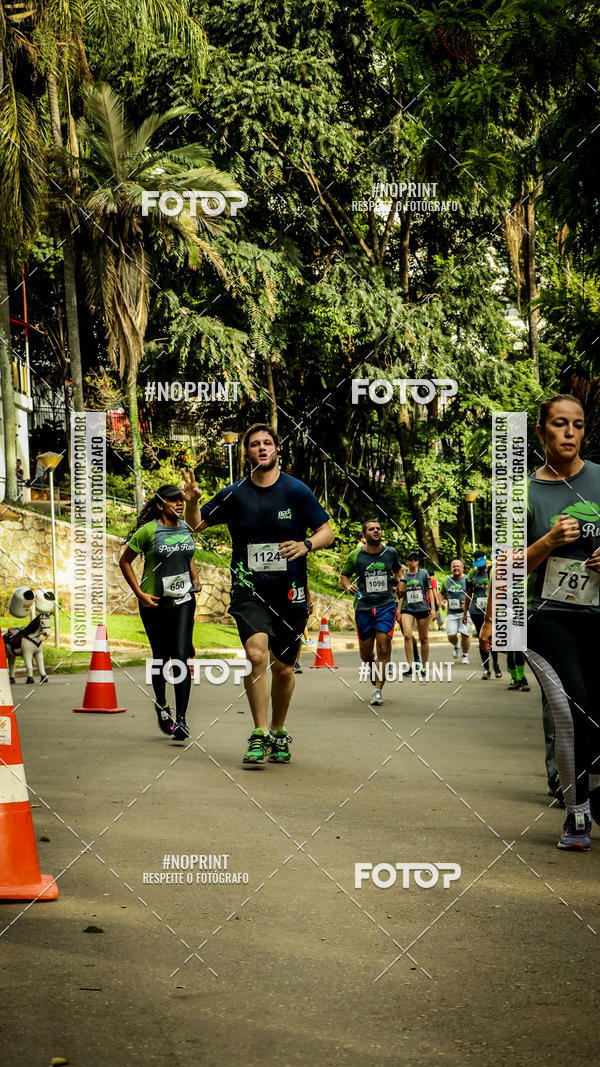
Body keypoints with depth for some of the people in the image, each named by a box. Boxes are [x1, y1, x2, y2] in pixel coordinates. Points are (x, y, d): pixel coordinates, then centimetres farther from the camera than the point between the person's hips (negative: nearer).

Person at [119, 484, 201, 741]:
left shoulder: (186, 528, 6)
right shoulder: (148, 531, -10)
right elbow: (124, 561, -3)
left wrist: (195, 580, 9)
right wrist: (139, 594, -8)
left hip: (183, 600, 3)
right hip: (154, 602, -3)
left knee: (180, 657, -8)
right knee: (160, 657, 8)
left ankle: (181, 719, -9)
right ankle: (161, 704, 34)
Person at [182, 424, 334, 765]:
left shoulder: (297, 490, -2)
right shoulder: (235, 494, 2)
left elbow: (327, 531, 2)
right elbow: (196, 525, 12)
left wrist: (306, 545, -19)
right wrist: (192, 502, -9)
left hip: (290, 591, 0)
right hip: (248, 588, 0)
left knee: (283, 668, 9)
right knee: (256, 653, -23)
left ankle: (279, 732, 32)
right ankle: (259, 735, -14)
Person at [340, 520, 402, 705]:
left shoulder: (391, 552, 5)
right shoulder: (355, 556, 0)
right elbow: (343, 576, 13)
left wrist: (399, 583, 9)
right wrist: (348, 585, -7)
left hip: (386, 605, 0)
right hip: (363, 606, 0)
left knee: (383, 646, -14)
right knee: (365, 654, 4)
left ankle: (378, 690, -7)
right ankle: (373, 668, 41)